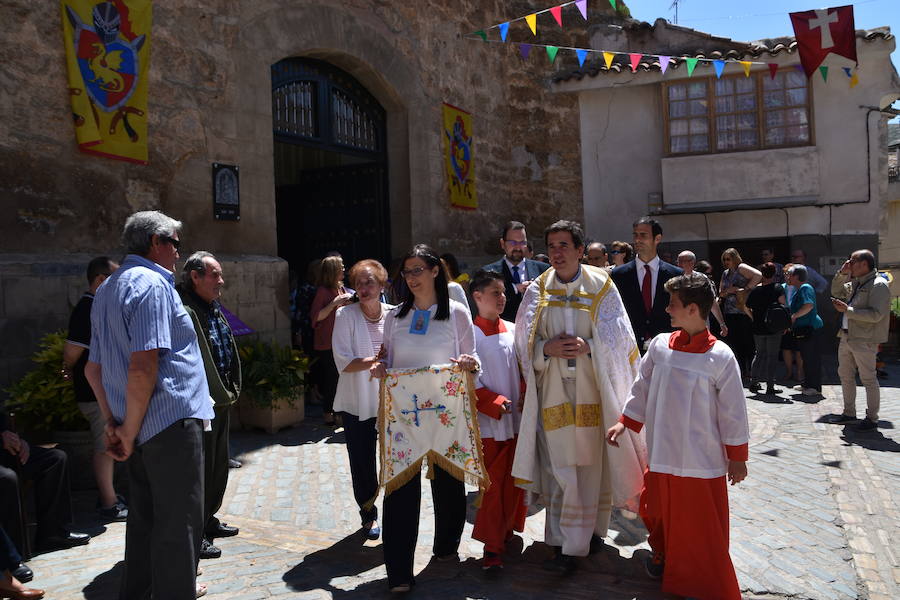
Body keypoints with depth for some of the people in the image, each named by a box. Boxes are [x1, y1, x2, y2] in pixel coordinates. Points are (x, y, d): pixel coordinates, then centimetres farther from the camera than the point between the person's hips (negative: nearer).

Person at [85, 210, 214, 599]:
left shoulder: (107, 290, 15)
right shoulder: (152, 283, -15)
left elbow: (93, 368, 18)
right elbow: (142, 370, -24)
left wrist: (114, 422, 19)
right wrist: (130, 430, -14)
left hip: (140, 428, 10)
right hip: (172, 421, -10)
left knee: (145, 517, 21)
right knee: (179, 524, 2)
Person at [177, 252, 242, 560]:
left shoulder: (214, 309, 14)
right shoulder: (184, 312, -19)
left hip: (221, 402, 10)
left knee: (219, 465, 20)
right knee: (200, 469, 1)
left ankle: (208, 519, 36)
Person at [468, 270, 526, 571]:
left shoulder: (512, 330, 7)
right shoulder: (470, 333, -8)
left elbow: (523, 368, 12)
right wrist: (496, 402, -17)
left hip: (516, 421, 5)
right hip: (488, 423, -5)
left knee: (514, 483, 13)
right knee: (492, 485, 0)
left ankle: (507, 530, 32)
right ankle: (492, 546, 11)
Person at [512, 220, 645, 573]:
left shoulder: (602, 287, 1)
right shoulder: (538, 291, 5)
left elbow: (618, 337, -2)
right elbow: (525, 343, 5)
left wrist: (589, 346, -19)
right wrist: (547, 349, -15)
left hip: (594, 390, 0)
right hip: (554, 392, 0)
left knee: (594, 463, 9)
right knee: (560, 468, 0)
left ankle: (593, 529, 31)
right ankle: (565, 546, 8)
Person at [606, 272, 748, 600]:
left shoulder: (720, 356, -13)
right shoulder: (660, 345, -3)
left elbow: (733, 412, -7)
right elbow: (642, 389, 9)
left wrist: (738, 458, -2)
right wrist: (624, 422, 8)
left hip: (702, 461, -4)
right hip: (662, 454, 4)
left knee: (704, 530, 6)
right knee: (657, 511, 19)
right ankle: (662, 553, 47)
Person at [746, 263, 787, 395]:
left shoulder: (755, 290, 3)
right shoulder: (778, 288, -6)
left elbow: (747, 307, 6)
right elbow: (782, 303, -19)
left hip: (758, 328, 4)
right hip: (774, 328, -3)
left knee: (760, 353, 18)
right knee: (772, 356, 3)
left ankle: (753, 382, 18)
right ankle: (770, 387, 3)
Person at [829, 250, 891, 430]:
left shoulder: (878, 285, -13)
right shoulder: (854, 284, 13)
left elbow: (876, 315, -21)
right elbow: (836, 292, 28)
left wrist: (847, 310, -19)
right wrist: (842, 273, 12)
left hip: (864, 340, -9)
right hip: (846, 337, 9)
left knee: (868, 379, -1)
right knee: (845, 375, 15)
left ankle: (872, 418, 8)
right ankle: (849, 413, 26)